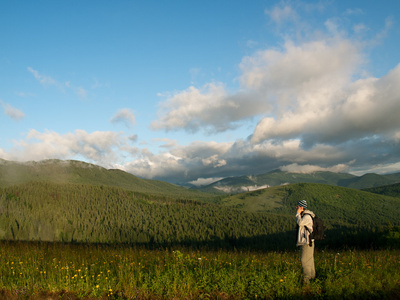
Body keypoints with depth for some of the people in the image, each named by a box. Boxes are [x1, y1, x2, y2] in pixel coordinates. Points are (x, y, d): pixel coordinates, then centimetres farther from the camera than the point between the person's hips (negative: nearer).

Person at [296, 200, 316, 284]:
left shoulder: (307, 216, -15)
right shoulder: (303, 215, 15)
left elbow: (300, 223, -30)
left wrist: (298, 213, -17)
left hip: (307, 243, -10)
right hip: (304, 242, 10)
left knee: (305, 261, -9)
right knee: (309, 261, 15)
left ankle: (306, 279, -6)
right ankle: (312, 277, 23)